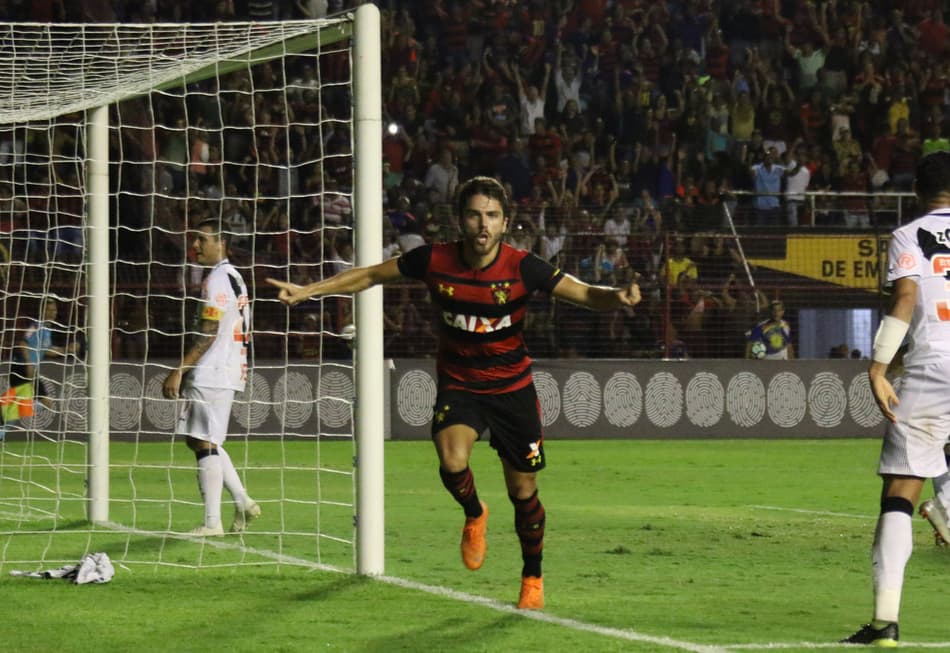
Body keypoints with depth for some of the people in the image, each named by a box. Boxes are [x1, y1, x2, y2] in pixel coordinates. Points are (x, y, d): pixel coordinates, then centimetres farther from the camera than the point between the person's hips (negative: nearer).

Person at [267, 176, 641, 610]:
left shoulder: (522, 268, -18)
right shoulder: (434, 261, -14)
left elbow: (584, 294, -20)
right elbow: (370, 276, 0)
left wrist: (617, 297, -43)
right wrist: (308, 291, -5)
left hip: (512, 387, 0)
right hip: (457, 383, 0)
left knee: (523, 492, 6)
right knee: (453, 463, -28)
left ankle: (532, 578, 32)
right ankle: (474, 514, 8)